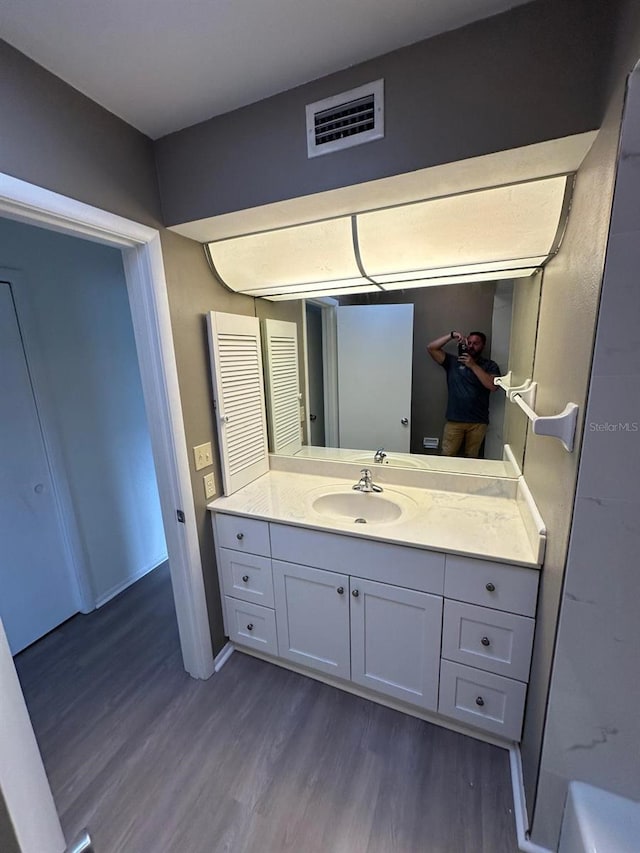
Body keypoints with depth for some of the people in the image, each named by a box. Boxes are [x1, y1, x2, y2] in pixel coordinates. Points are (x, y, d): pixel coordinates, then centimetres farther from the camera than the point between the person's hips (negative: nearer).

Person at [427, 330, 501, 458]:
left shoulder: (490, 365, 6)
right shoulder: (452, 361, 8)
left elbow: (493, 386, -12)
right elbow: (431, 348, 0)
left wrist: (473, 365, -12)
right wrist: (452, 335, -9)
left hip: (478, 422, 0)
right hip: (454, 420, 0)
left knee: (472, 459, 9)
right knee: (447, 457, 0)